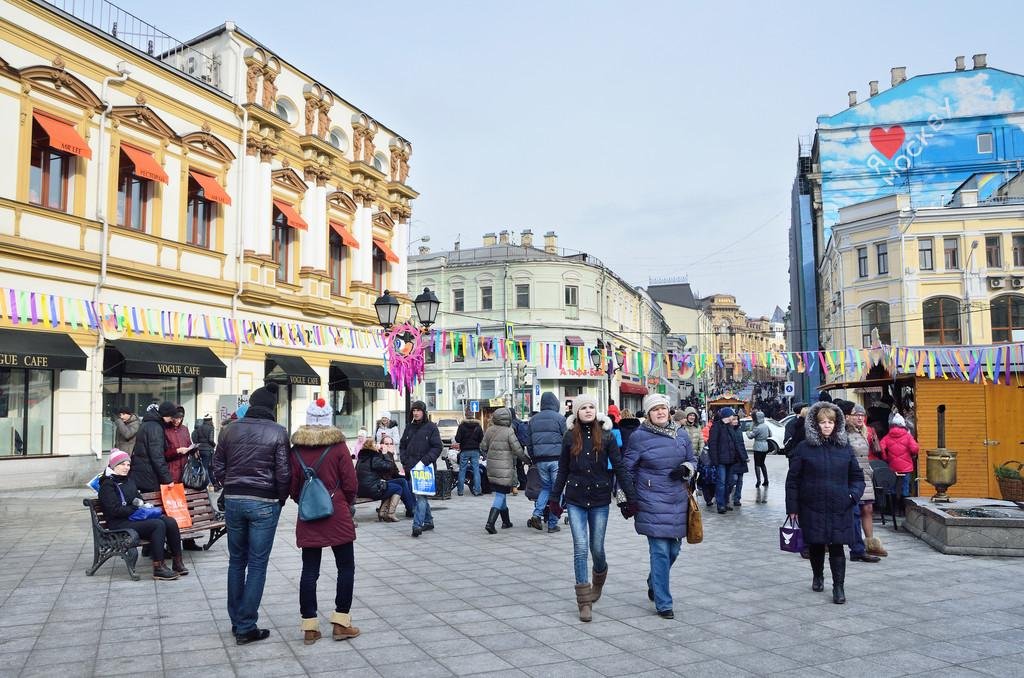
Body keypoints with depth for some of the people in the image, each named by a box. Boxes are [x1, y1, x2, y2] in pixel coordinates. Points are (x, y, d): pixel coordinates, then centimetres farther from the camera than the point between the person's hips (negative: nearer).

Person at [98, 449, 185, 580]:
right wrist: (137, 509, -11)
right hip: (120, 524, -8)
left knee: (170, 521, -17)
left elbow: (139, 498, 29)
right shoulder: (107, 485, -5)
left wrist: (143, 504, 8)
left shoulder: (129, 480, 21)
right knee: (158, 524, -31)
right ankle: (158, 569, -29)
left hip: (135, 518, 8)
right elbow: (115, 510, -14)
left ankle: (178, 563, -13)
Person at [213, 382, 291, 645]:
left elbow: (218, 468, 5)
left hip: (233, 501, 4)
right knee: (257, 564, 4)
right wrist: (281, 499, 8)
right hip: (264, 503, -4)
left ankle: (236, 621, 24)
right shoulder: (278, 432, -8)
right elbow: (283, 473, -9)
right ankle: (246, 628, 7)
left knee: (236, 561, 16)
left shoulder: (230, 430, 3)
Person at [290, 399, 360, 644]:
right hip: (338, 515, -3)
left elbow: (293, 487, 5)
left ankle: (309, 626, 12)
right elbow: (350, 484, -7)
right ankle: (341, 622, 8)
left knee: (309, 571, 8)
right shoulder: (338, 446, -8)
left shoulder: (296, 449, 0)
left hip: (308, 518, 3)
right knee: (346, 568, 8)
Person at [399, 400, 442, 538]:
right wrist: (405, 461, 5)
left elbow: (437, 447, -7)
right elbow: (402, 445, 20)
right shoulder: (409, 427, 14)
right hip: (411, 467, 6)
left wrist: (425, 461, -15)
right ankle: (428, 521, 25)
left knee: (421, 496, -15)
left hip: (425, 467, -6)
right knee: (421, 496, 14)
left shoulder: (431, 427, -2)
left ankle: (417, 525, -20)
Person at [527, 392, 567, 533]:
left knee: (545, 487, 19)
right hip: (556, 459, -4)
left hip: (540, 460, 4)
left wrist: (533, 460, 20)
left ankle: (537, 514, 0)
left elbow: (530, 443, 13)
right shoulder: (559, 418, -4)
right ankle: (552, 524, 6)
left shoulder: (533, 419, 10)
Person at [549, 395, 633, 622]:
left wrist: (630, 496, -6)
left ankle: (599, 579, 40)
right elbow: (563, 470, 8)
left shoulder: (606, 436, -2)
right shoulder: (570, 437, 1)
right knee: (580, 547, -6)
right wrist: (555, 498, 9)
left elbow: (619, 467, -2)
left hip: (600, 499, 0)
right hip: (575, 499, 1)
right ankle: (585, 601, 2)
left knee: (597, 548, 7)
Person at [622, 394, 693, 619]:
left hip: (678, 501, 5)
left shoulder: (682, 436, 8)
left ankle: (654, 584, 40)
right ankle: (663, 604, 4)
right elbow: (626, 469, 1)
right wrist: (625, 499, 1)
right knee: (660, 551, -7)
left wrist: (686, 468, -3)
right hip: (652, 503, -5)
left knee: (673, 550, 13)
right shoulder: (639, 437, -5)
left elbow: (692, 460, 20)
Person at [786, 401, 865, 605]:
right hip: (812, 507, 0)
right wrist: (792, 507, -3)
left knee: (837, 547, -2)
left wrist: (853, 495, -4)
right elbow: (793, 480, 0)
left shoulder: (844, 447, 5)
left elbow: (857, 476, 14)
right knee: (816, 545, 12)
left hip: (839, 508, 1)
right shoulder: (804, 448, -2)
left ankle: (839, 587, 7)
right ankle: (817, 576, 35)